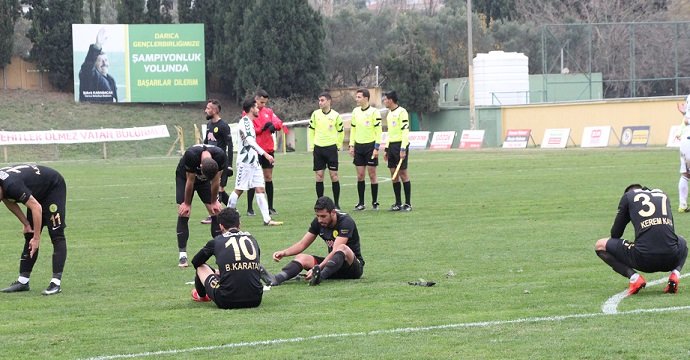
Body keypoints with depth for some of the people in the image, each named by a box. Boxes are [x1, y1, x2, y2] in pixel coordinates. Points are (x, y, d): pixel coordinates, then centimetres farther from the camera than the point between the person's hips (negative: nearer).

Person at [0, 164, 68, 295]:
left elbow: (36, 207, -35)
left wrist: (37, 238, -29)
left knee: (56, 235, -15)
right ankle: (23, 281, 7)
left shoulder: (11, 186, -39)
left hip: (54, 187, -9)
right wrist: (26, 224, 2)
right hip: (37, 193, 9)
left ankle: (56, 282, -21)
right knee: (29, 236, 6)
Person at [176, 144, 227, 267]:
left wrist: (214, 202, -6)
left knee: (216, 212, -7)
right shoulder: (191, 155, -41)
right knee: (183, 214, -13)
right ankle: (182, 255, -11)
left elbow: (215, 181, -16)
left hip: (204, 181, 3)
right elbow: (190, 181, -26)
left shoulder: (220, 156, -33)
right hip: (184, 177, -3)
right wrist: (187, 204, -15)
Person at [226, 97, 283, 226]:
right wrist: (265, 154, -32)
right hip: (245, 161, -9)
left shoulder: (249, 122, 17)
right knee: (239, 190, -3)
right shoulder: (245, 121, -14)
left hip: (254, 161, 9)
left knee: (260, 189, 2)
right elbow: (250, 140, -26)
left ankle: (267, 219, -3)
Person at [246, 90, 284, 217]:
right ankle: (249, 208, 1)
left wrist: (274, 125, -20)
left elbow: (279, 122, 2)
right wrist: (262, 128, -20)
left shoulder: (268, 111, 12)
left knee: (269, 177, 8)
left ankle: (270, 207, 13)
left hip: (268, 149, 5)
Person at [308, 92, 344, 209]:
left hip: (331, 148, -2)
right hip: (318, 148, 2)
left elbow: (341, 132, 10)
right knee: (319, 176, 1)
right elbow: (311, 131, 10)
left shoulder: (335, 115, -1)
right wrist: (311, 147, 7)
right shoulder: (315, 114, 3)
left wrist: (338, 145, 5)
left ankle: (336, 204, 4)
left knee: (334, 175, -3)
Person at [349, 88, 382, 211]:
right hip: (358, 146, 5)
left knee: (372, 175, -1)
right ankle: (361, 203, 9)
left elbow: (378, 131, -9)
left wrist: (376, 148, -13)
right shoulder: (355, 111, 9)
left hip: (370, 145, -5)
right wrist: (351, 145, 8)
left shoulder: (374, 112, -8)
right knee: (360, 175, 4)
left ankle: (375, 202, 6)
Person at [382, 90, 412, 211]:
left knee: (403, 173, -6)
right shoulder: (389, 114, 17)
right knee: (393, 174, 5)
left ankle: (408, 203, -2)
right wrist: (387, 149, 20)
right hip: (392, 145, 8)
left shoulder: (401, 112, -10)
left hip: (400, 145, -8)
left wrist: (403, 149, -20)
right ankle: (398, 203, 9)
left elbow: (405, 131, -15)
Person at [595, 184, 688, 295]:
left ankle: (634, 277, -4)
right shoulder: (663, 195, 26)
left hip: (644, 260, -4)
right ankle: (675, 273, 9)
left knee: (600, 246, 18)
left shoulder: (628, 196, 16)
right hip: (672, 259, 4)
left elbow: (615, 233, 18)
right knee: (682, 242, 42)